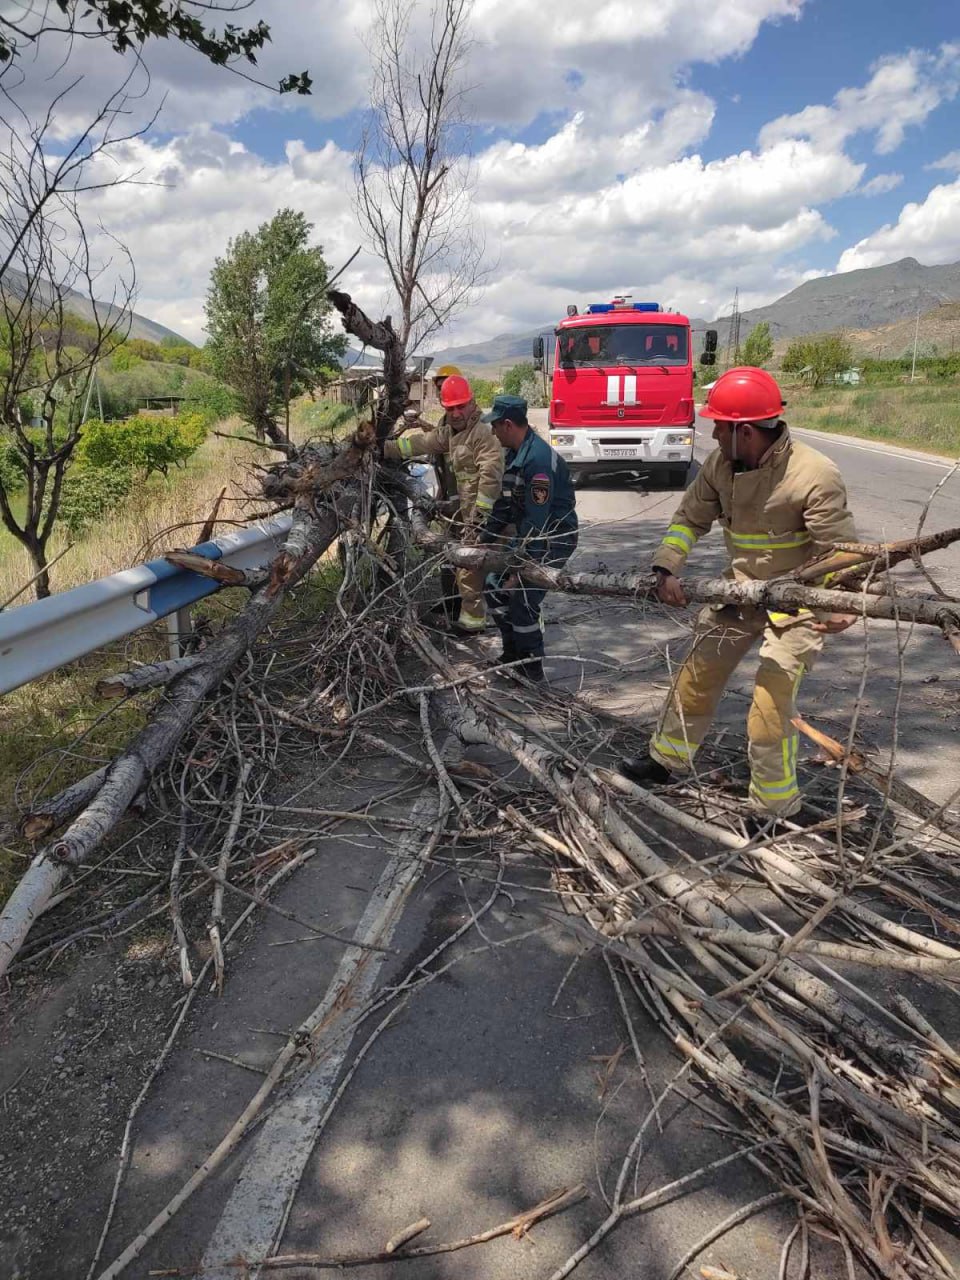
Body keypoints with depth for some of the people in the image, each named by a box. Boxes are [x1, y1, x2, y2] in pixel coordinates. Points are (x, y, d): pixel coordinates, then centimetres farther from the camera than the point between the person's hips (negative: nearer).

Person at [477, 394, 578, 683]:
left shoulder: (538, 459, -25)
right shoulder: (516, 454, 6)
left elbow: (537, 522, -27)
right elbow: (505, 503, 14)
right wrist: (484, 540, 14)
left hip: (553, 541, -10)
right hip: (528, 536, 10)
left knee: (522, 604, -12)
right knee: (495, 588, 11)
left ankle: (532, 672, 5)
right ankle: (513, 653, 25)